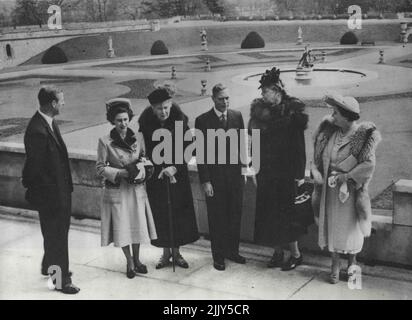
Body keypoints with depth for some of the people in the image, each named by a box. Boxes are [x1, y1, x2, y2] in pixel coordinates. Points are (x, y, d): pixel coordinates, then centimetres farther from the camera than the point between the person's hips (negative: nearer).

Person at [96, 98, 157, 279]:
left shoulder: (138, 138, 0)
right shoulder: (105, 142, -9)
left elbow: (145, 160, 9)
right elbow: (100, 168, -7)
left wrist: (139, 171, -11)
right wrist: (121, 173, -17)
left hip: (137, 189, 3)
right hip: (117, 190, -3)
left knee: (138, 224, 9)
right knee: (122, 227, 4)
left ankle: (137, 260, 30)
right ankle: (130, 262, 24)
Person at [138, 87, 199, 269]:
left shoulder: (179, 119, -12)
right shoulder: (146, 121, -11)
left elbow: (186, 148, -10)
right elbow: (147, 150, -6)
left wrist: (175, 167, -22)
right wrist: (161, 168, -15)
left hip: (178, 172, 0)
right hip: (156, 173, 0)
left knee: (178, 211, 3)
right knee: (160, 212, 3)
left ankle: (176, 252, 18)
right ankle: (166, 253, 18)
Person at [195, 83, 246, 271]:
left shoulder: (237, 116, 5)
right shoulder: (203, 120, -6)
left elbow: (243, 142, 12)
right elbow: (201, 153, -7)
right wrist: (205, 181, -10)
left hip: (235, 173, 3)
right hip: (215, 176, -3)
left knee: (235, 215, 11)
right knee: (216, 218, 6)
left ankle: (232, 251, 27)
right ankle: (218, 256, 19)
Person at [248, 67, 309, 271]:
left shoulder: (293, 110, -9)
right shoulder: (260, 109, 4)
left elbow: (299, 144, -8)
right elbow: (255, 140, 8)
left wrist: (300, 173, -9)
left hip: (285, 172, -5)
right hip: (265, 170, 5)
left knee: (284, 212, -1)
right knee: (267, 212, 8)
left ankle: (295, 254, 15)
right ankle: (277, 252, 22)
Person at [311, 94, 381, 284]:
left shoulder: (363, 136, -12)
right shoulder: (330, 132, 3)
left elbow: (369, 164, -16)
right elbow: (318, 157, 9)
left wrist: (347, 176, -18)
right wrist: (318, 174, -7)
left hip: (351, 189, -4)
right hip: (330, 189, 4)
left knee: (351, 225, 8)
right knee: (332, 224, 6)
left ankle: (352, 262, 27)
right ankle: (335, 265, 16)